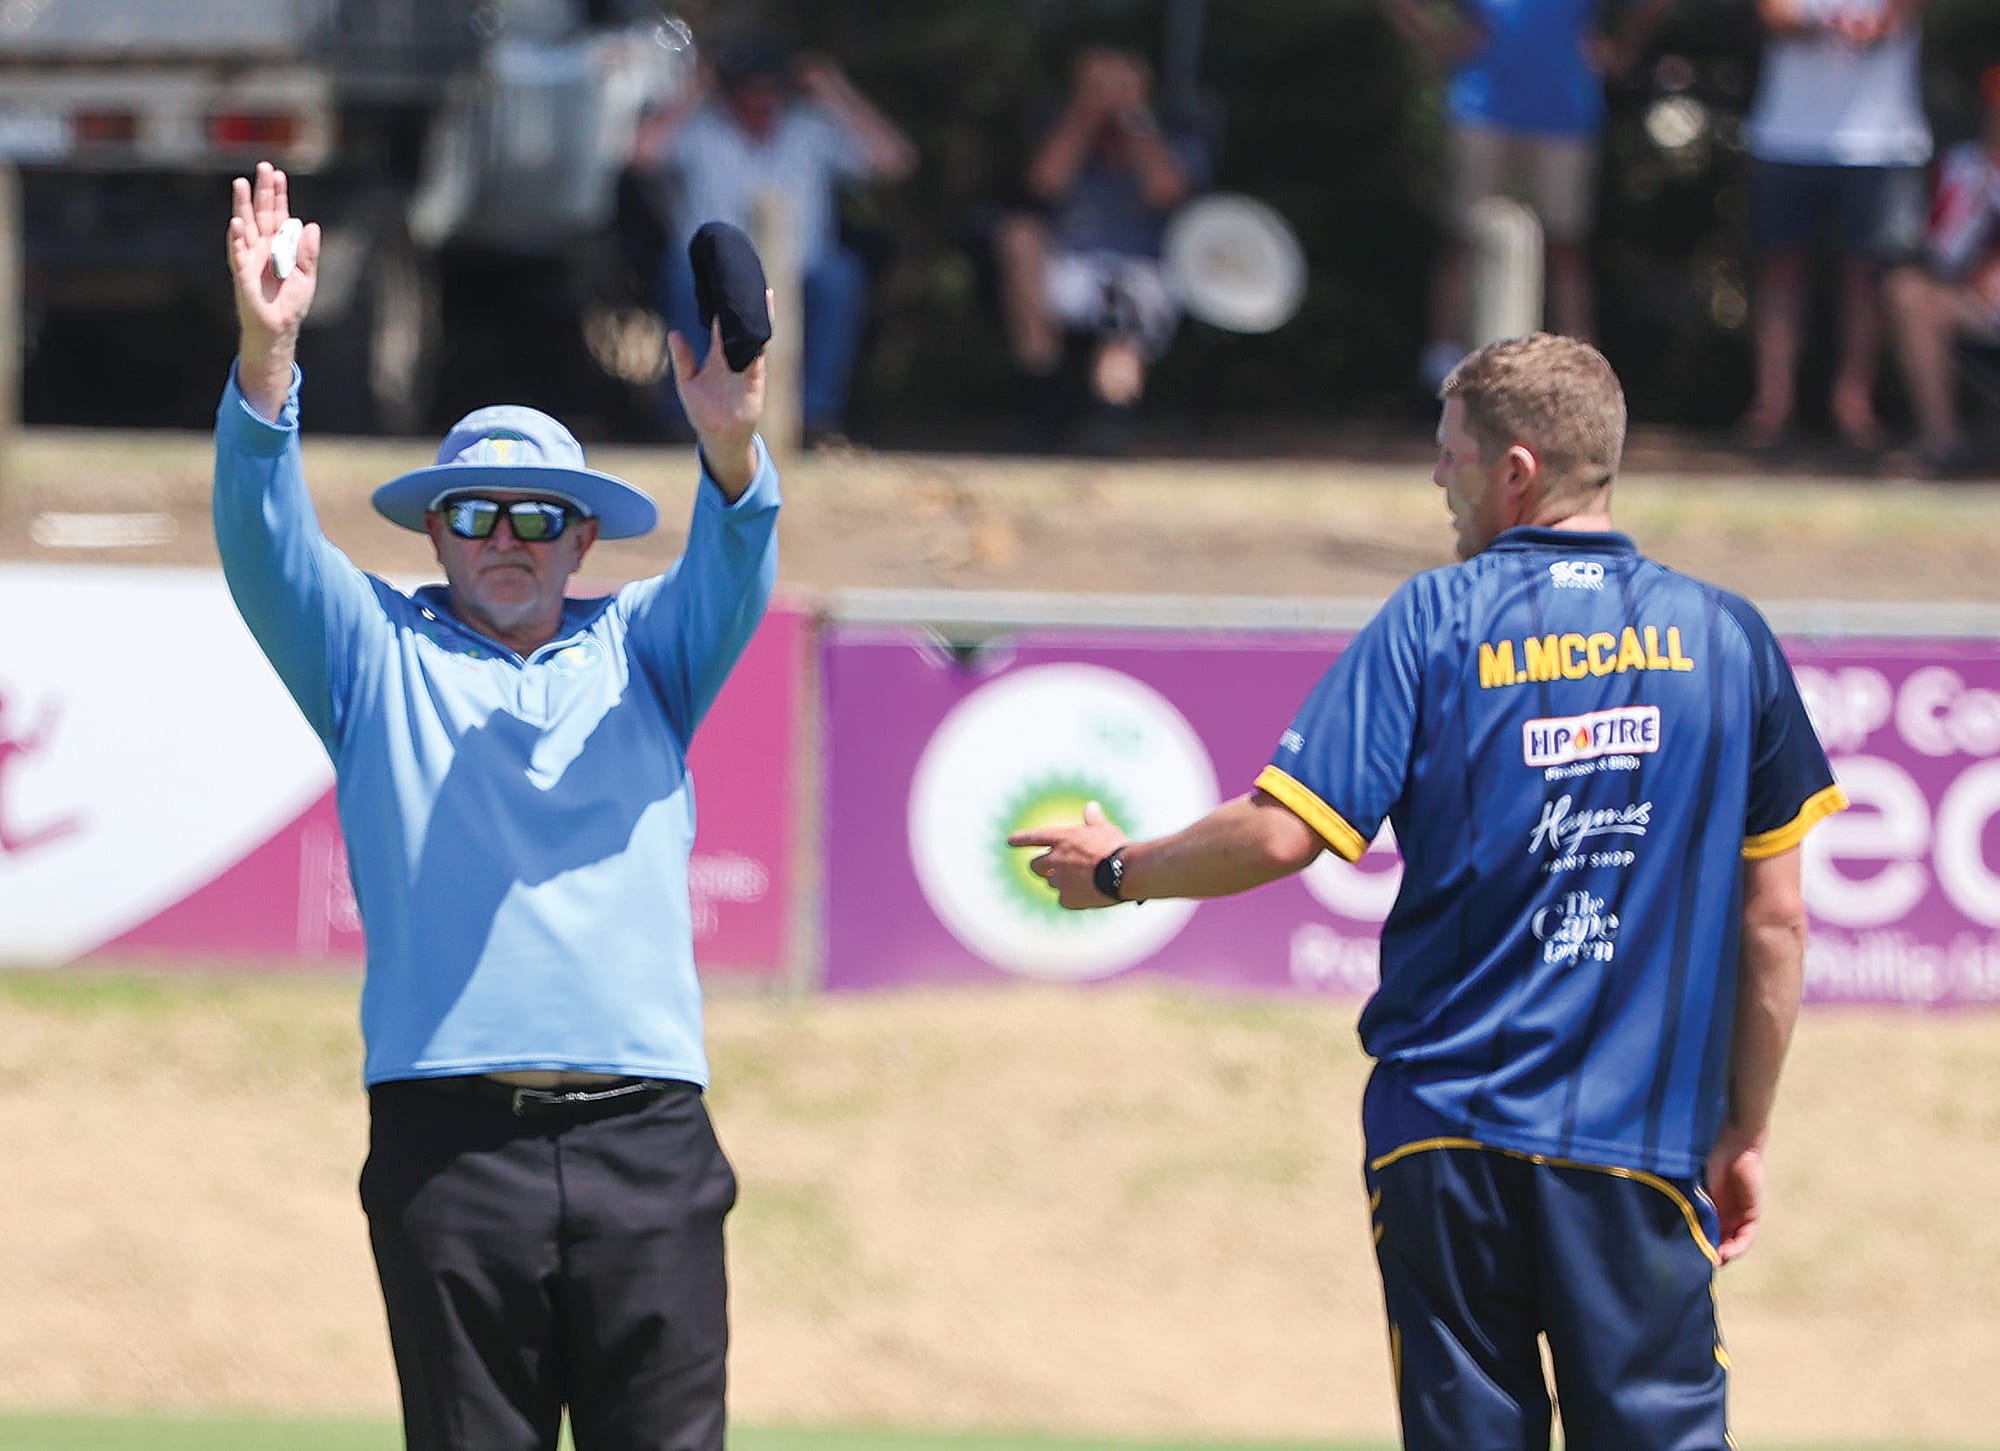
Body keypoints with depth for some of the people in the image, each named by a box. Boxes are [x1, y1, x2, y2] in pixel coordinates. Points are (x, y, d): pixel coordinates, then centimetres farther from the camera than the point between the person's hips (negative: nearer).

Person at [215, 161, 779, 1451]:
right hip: (452, 1138, -1)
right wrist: (266, 358, -18)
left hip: (644, 1135, 1)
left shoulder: (639, 656, 19)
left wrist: (730, 442, -23)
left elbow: (733, 574, 1)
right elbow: (265, 538, 1)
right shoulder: (379, 655, 17)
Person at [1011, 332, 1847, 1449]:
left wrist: (1120, 873, 10)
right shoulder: (1727, 637, 4)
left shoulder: (1434, 624, -2)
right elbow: (1776, 919, 7)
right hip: (1644, 1142, 1)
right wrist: (1747, 1132, 16)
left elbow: (1283, 835, -8)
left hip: (1446, 1139, -1)